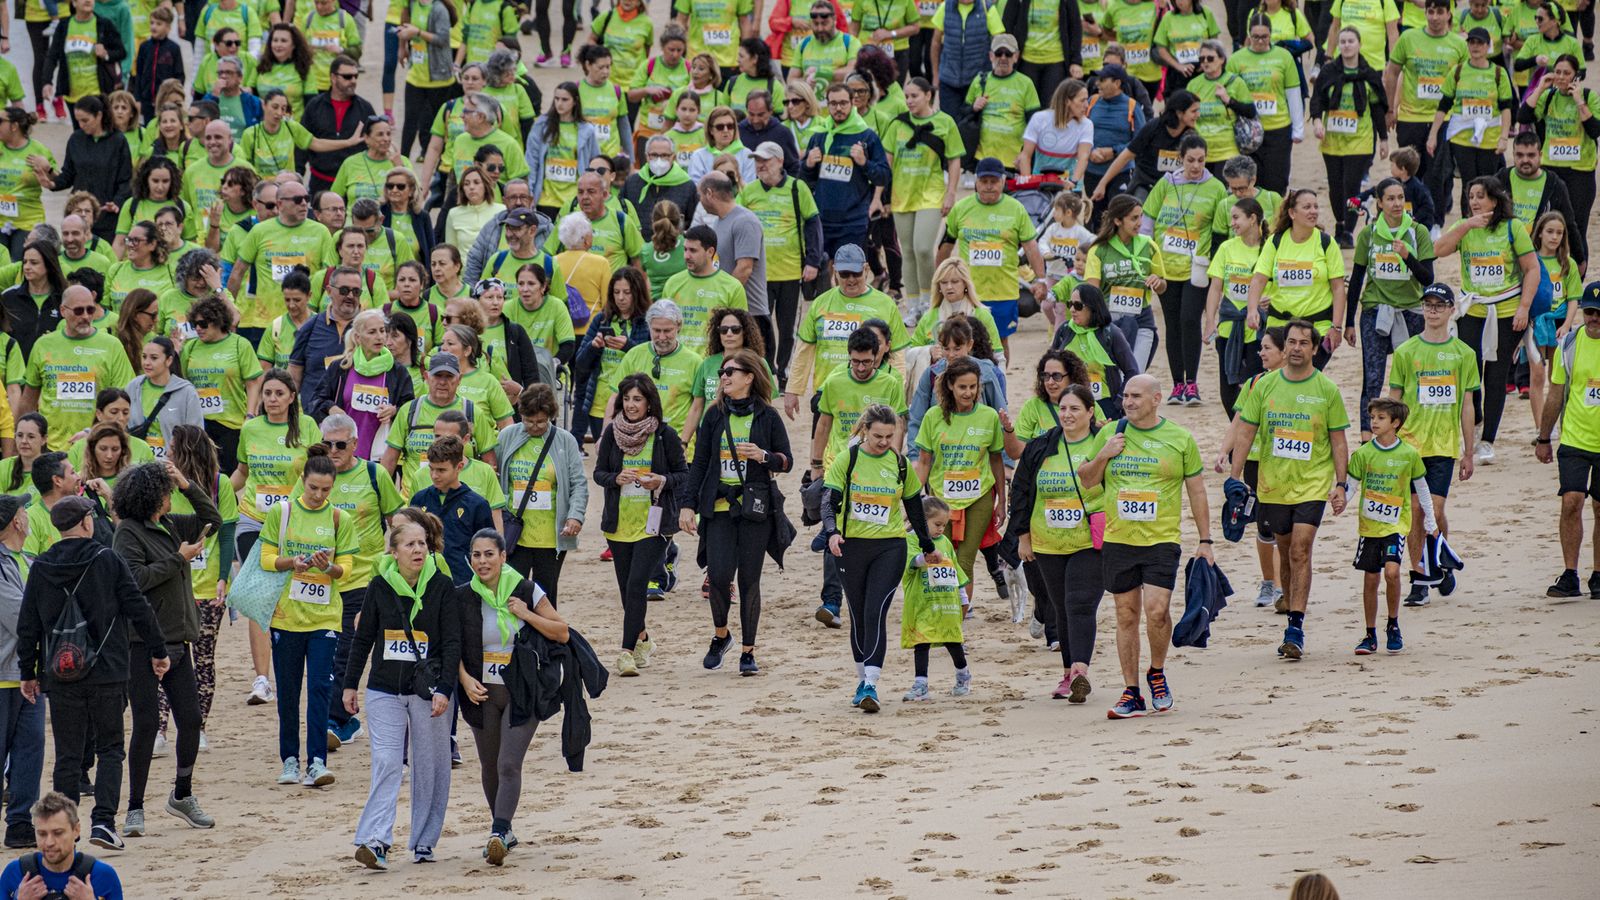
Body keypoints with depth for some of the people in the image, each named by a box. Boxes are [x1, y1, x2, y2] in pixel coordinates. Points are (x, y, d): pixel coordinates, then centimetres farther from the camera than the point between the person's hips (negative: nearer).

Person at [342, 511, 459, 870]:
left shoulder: (442, 586, -4)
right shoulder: (380, 587, 1)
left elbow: (452, 642, -6)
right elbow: (362, 638, 10)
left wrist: (444, 690, -14)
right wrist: (349, 684, 9)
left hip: (428, 691, -1)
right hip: (385, 690, 1)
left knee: (430, 768, 5)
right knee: (386, 763, -10)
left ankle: (424, 842, 14)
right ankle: (375, 841, -19)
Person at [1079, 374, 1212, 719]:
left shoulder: (1180, 439, 2)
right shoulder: (1110, 433, 7)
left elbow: (1196, 492, 7)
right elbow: (1086, 480, 14)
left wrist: (1205, 541, 5)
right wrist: (1104, 455, -5)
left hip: (1161, 539, -3)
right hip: (1117, 539, 3)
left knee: (1156, 610, -15)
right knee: (1127, 615, 5)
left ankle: (1157, 673, 11)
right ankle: (1131, 694, 10)